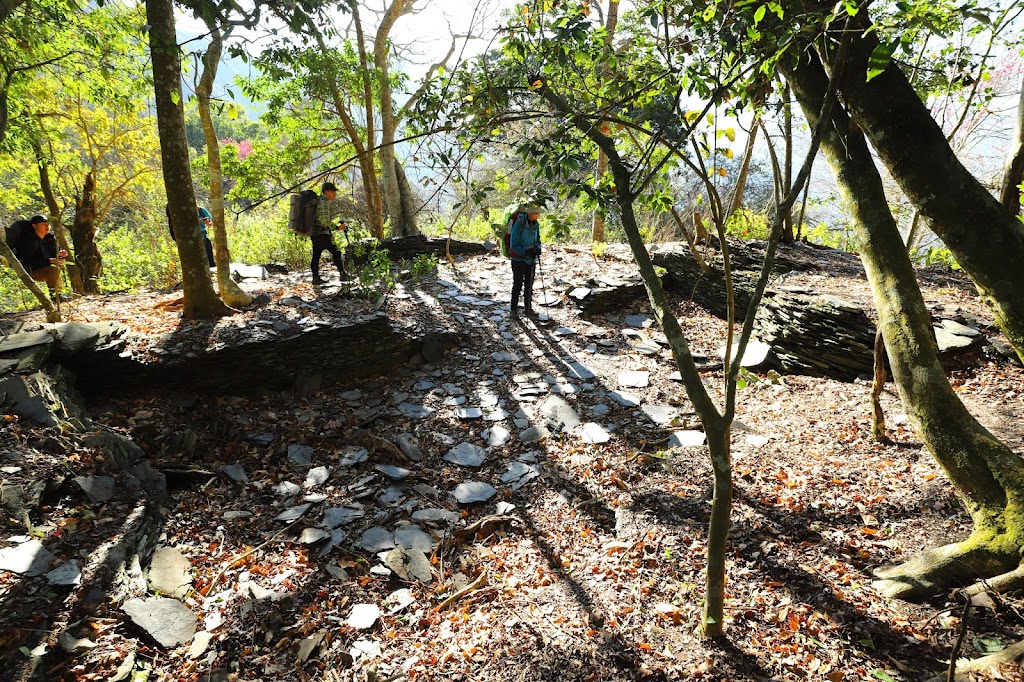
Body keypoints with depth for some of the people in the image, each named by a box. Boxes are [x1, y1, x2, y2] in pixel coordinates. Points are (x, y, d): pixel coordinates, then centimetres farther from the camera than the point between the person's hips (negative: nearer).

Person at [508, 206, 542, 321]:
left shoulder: (535, 224, 3)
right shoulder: (519, 224, -16)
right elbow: (514, 243, -15)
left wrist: (537, 249, -6)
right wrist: (525, 252, -25)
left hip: (531, 259, 6)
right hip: (519, 258, -6)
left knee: (529, 285, 10)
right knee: (518, 285, -2)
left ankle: (528, 309, 19)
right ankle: (514, 310, 6)